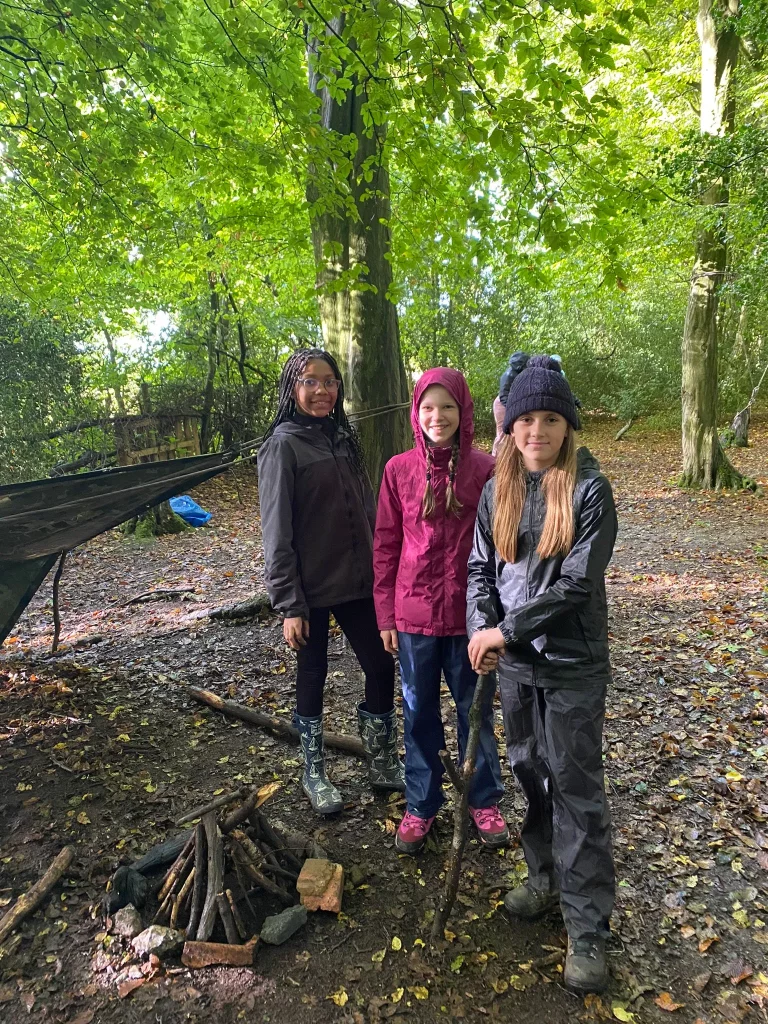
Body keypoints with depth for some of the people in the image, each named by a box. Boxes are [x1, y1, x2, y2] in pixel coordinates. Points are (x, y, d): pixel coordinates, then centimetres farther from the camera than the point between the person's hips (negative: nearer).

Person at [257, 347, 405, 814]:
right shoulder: (283, 445, -10)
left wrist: (381, 571, 11)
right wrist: (289, 604, -14)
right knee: (313, 675, 10)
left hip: (358, 582, 5)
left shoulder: (345, 438, 7)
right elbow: (277, 532, -12)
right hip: (312, 588, -5)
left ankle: (383, 764, 31)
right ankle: (315, 773, 31)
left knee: (381, 666, 10)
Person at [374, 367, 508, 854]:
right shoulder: (399, 470, -2)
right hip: (414, 614, 2)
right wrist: (386, 614, 2)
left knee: (476, 709, 16)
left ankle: (485, 802, 37)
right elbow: (385, 545, 2)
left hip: (469, 613, -1)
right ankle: (421, 806, 35)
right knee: (419, 714, 15)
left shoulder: (485, 469, -6)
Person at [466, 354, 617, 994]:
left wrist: (508, 630, -18)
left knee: (577, 791, 4)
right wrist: (481, 627, -12)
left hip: (573, 665, -5)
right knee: (531, 774, 19)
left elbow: (576, 584, -17)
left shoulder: (589, 490, -12)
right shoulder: (498, 491, 3)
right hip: (515, 662, 5)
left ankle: (589, 929, 21)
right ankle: (546, 879, 41)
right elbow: (481, 568, 5)